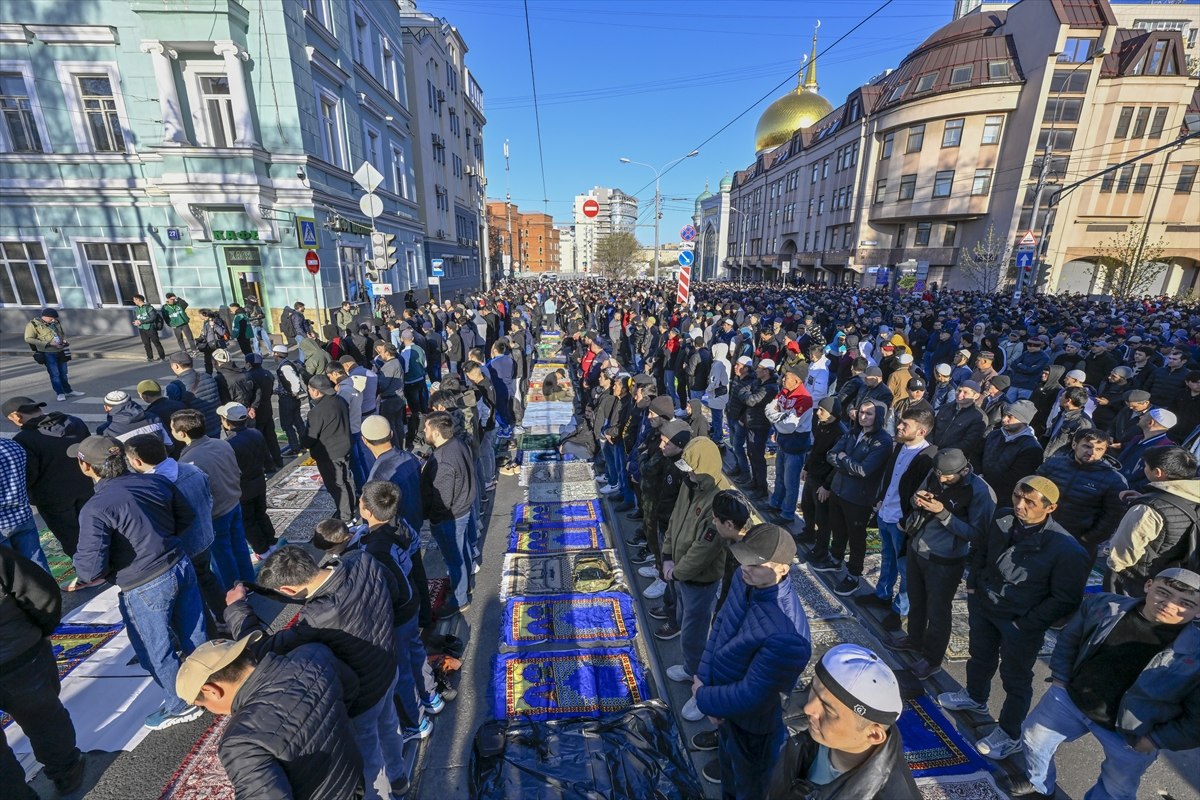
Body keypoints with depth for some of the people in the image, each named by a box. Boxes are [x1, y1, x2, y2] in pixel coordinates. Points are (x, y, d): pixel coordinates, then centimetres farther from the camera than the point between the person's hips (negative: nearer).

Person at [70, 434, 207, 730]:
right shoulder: (157, 481, -5)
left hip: (145, 589, -6)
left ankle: (181, 705, 36)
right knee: (193, 634, 23)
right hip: (182, 567, 6)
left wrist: (80, 564, 4)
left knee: (157, 651, 18)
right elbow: (187, 516, 7)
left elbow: (91, 569, -19)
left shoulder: (95, 509, -21)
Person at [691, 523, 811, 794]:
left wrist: (702, 697, -17)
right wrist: (704, 678, -12)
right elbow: (720, 624, -6)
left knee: (749, 784, 25)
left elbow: (751, 696, -31)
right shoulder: (744, 578, -18)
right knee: (728, 752, 36)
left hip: (753, 722, -6)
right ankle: (728, 788, 65)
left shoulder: (786, 635, -41)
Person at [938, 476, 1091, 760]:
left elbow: (1065, 599, -17)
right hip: (983, 604, 5)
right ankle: (975, 697, 53)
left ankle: (1010, 735, 35)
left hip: (1021, 622, -5)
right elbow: (981, 549, 7)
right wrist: (973, 585, 4)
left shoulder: (1066, 549, -26)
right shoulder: (1001, 518, -12)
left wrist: (1027, 624, -16)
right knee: (980, 656, 27)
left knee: (1016, 679, 14)